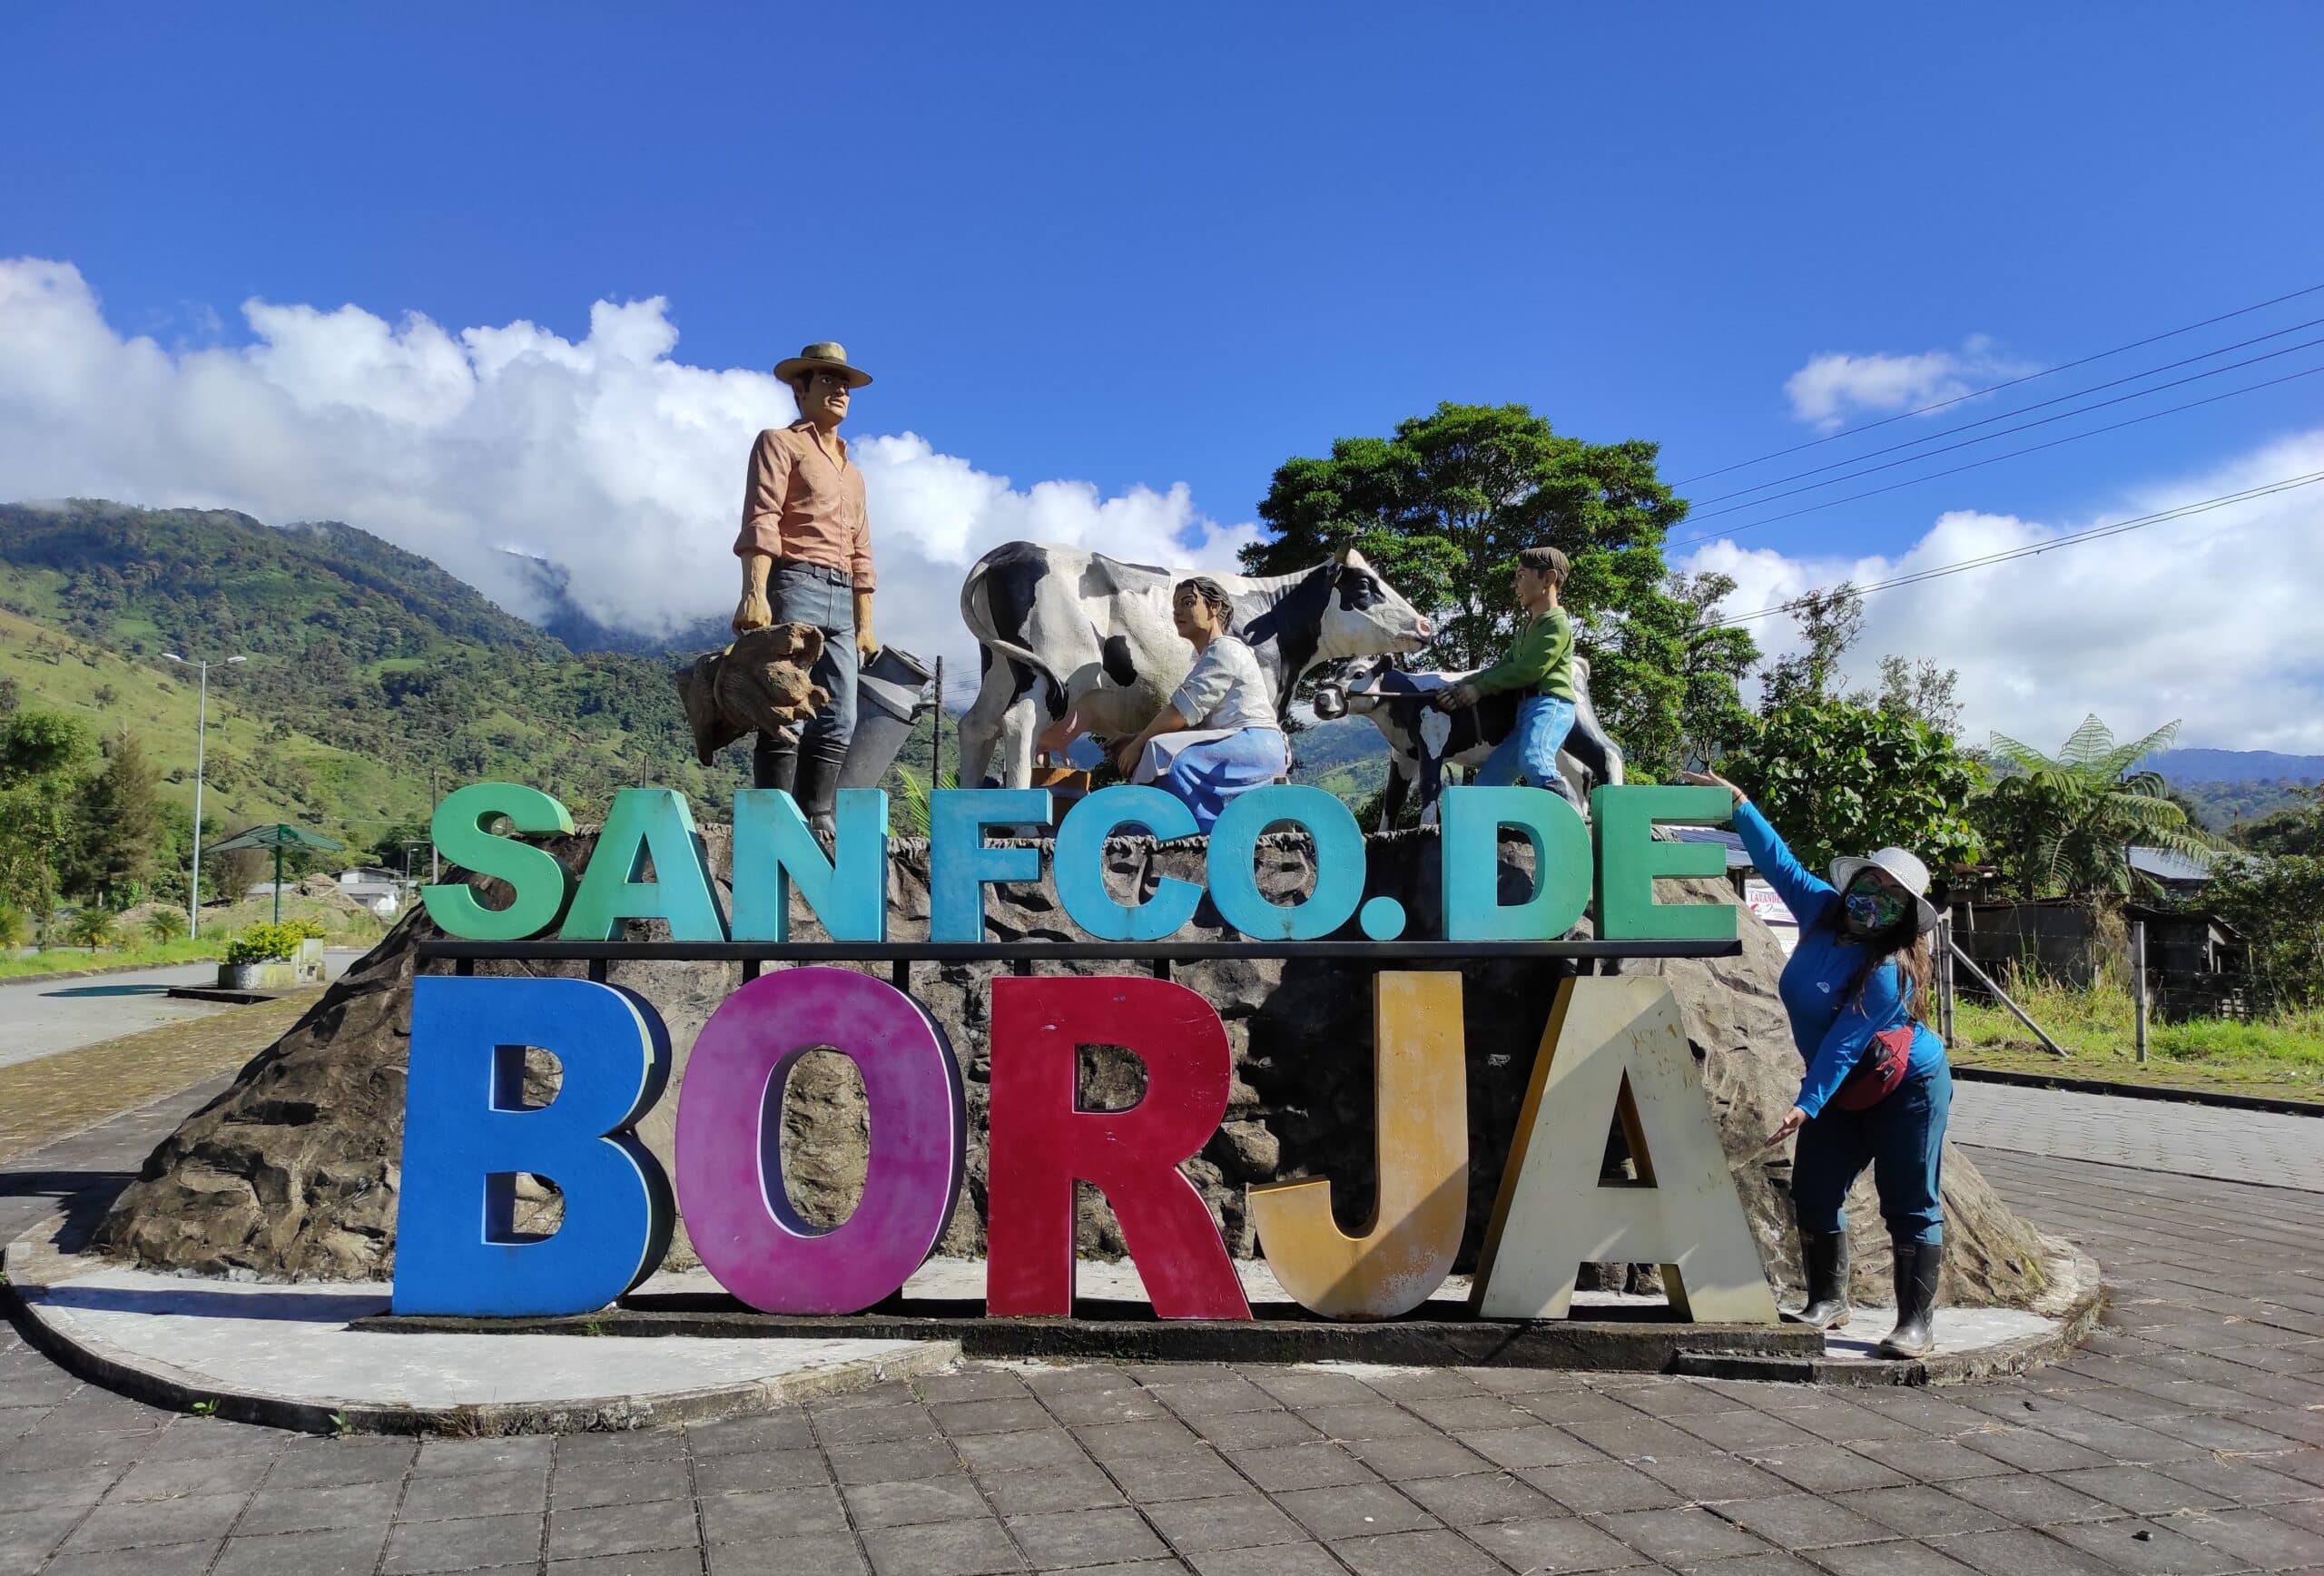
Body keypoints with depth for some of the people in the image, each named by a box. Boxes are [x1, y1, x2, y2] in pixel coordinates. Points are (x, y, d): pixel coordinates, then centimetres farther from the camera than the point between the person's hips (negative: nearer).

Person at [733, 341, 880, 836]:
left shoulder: (852, 472, 29)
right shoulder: (781, 443, 7)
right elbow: (760, 521, -8)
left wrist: (865, 625, 18)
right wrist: (755, 593, -21)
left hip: (841, 599, 7)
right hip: (794, 586, -7)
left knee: (838, 722, 2)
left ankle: (818, 821, 4)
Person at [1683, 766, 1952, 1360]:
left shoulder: (1889, 971, -25)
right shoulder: (1823, 910, -5)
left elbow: (1842, 1045, -28)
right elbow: (1778, 860, 2)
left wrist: (1805, 1105, -31)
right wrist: (1738, 803, -2)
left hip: (1907, 1089, -7)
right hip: (1844, 1092, 7)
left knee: (1910, 1206, -2)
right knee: (1813, 1195, 4)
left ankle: (1916, 1323, 3)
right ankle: (1829, 1301, 18)